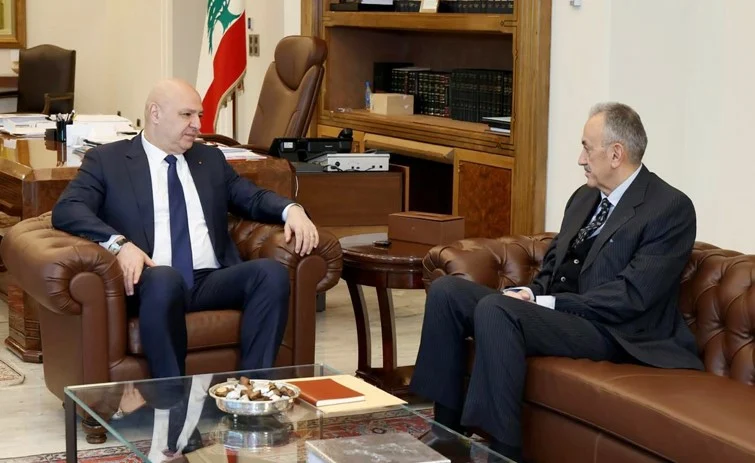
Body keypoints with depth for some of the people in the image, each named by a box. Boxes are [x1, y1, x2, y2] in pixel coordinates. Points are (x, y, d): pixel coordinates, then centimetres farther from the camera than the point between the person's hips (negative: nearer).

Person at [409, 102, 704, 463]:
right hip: (553, 308, 9)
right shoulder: (584, 197, 16)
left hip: (607, 329, -9)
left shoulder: (671, 209, -10)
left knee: (494, 309, -31)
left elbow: (632, 296, -19)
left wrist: (548, 303, -19)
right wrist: (531, 293, -3)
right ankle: (448, 428, -3)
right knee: (446, 290, -5)